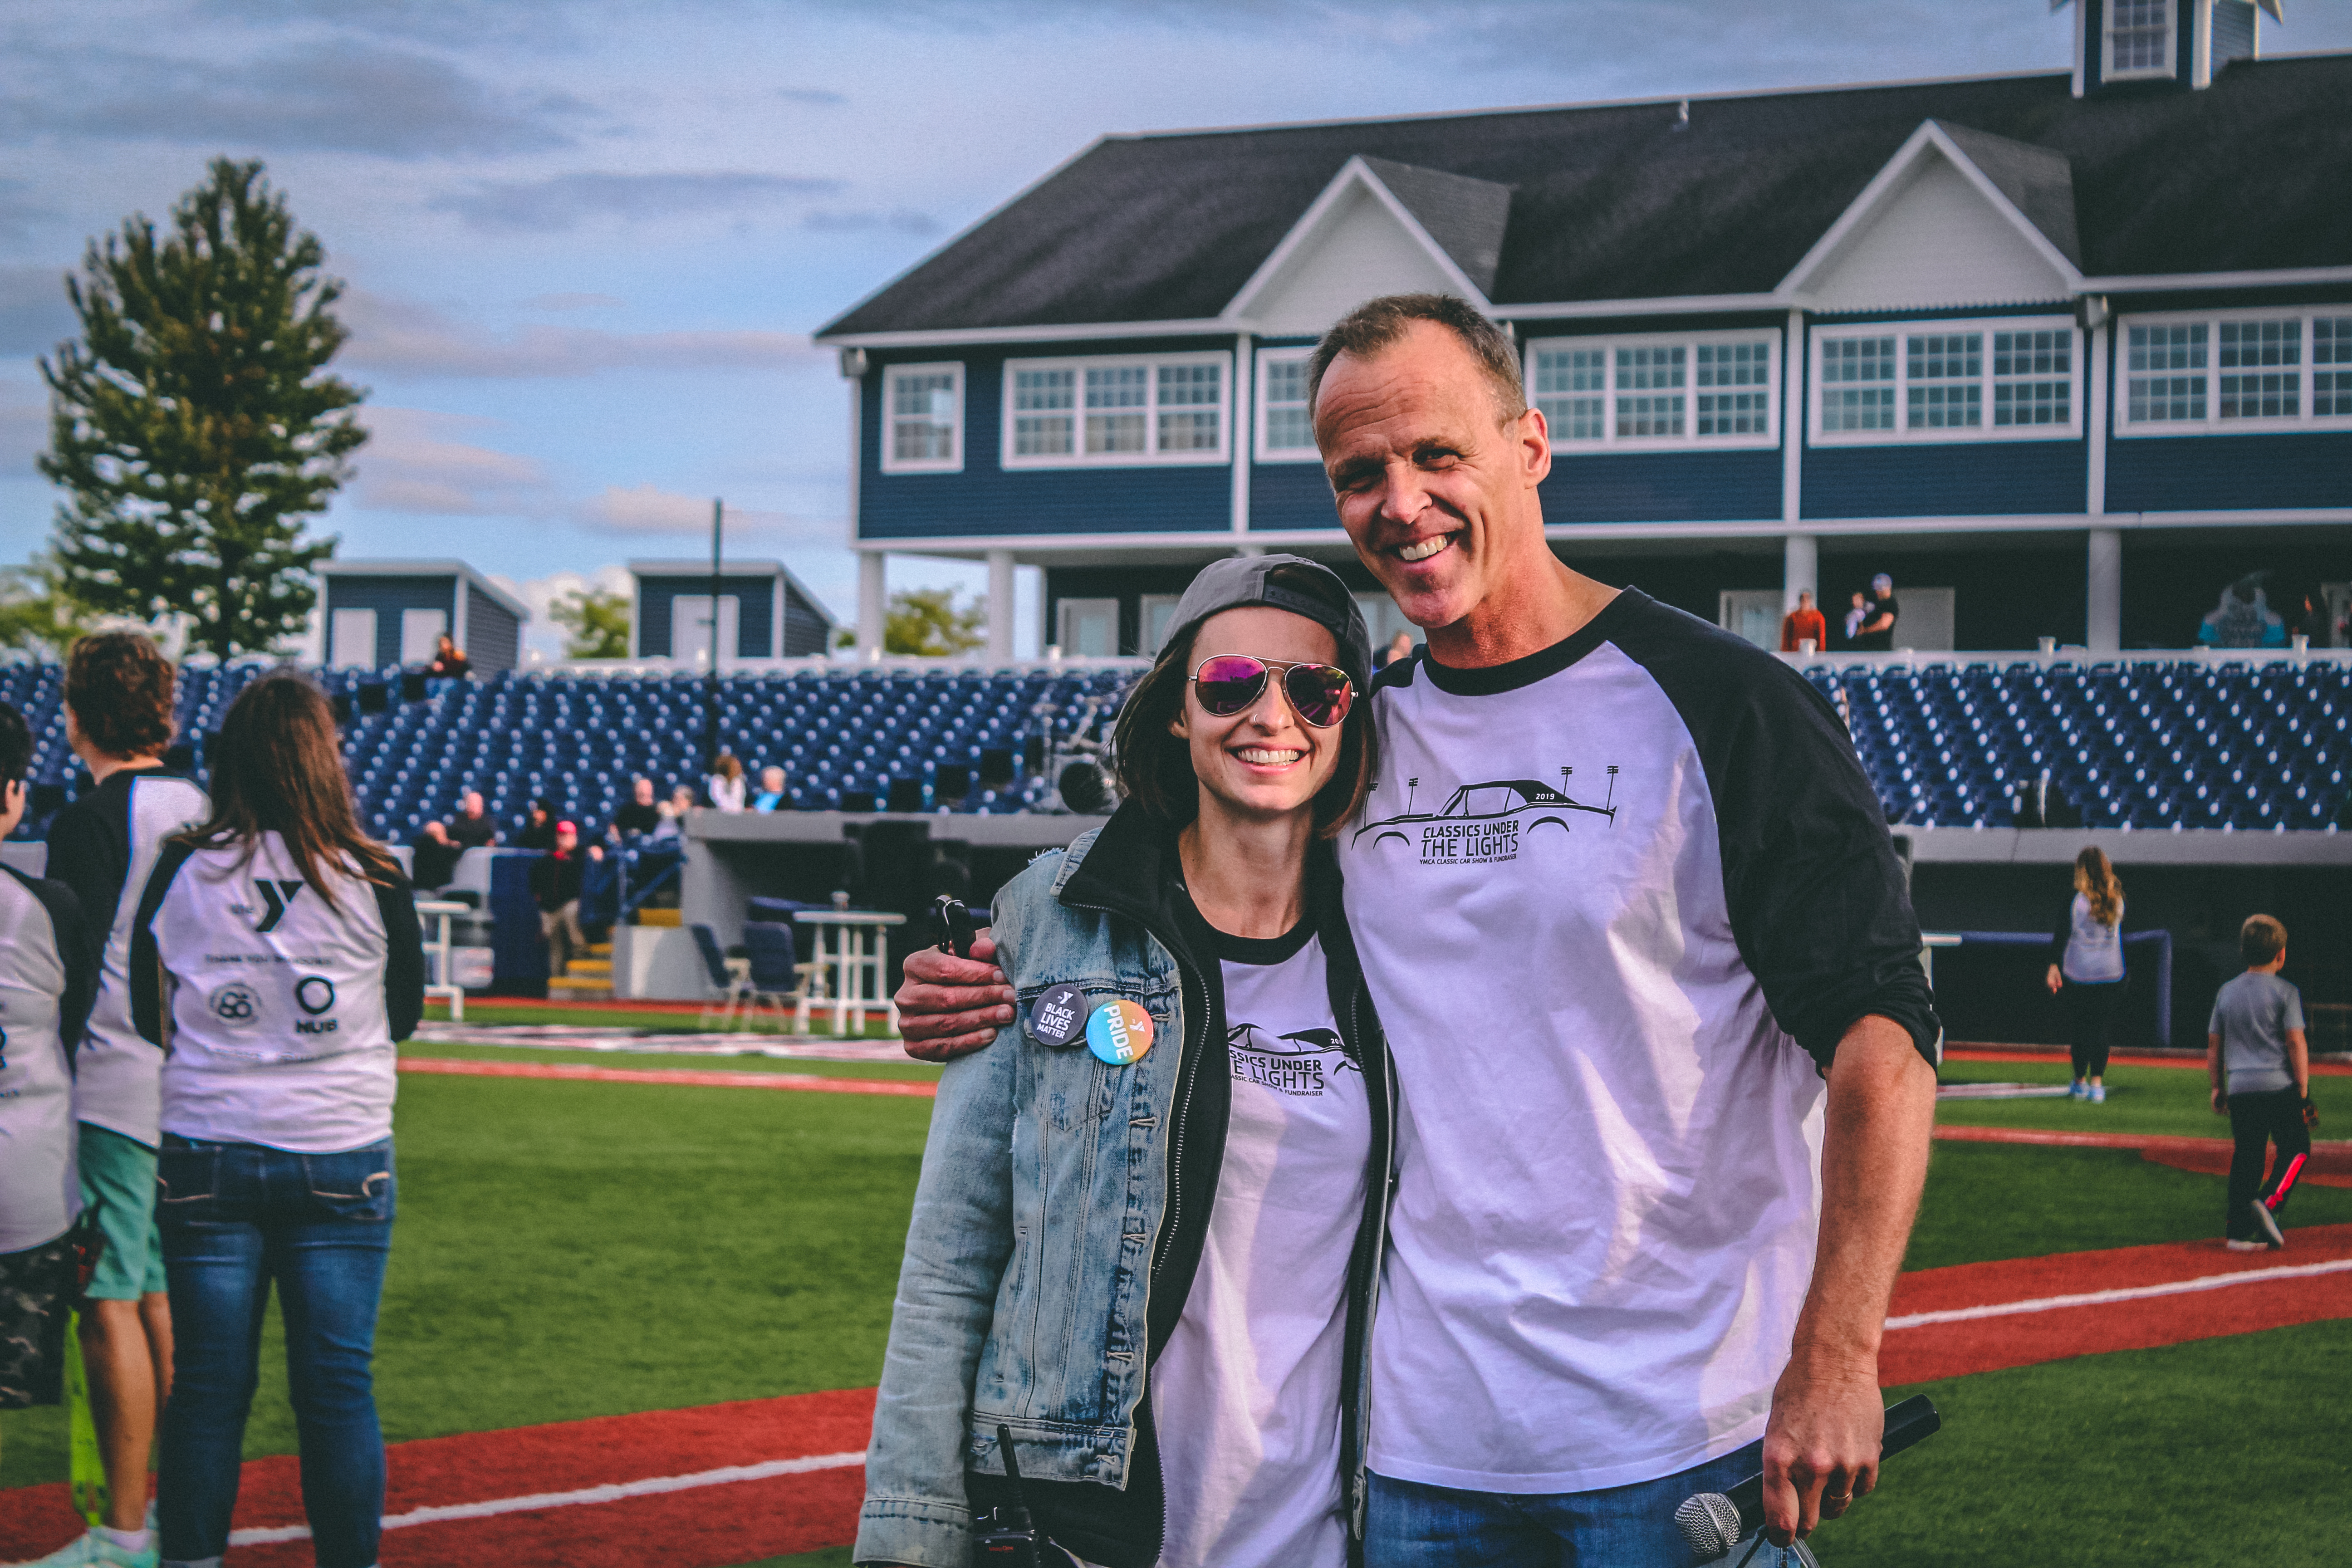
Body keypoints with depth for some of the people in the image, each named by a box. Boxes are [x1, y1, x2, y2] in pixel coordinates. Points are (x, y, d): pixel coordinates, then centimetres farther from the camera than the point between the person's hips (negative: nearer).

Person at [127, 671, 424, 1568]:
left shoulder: (181, 873, -4)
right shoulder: (372, 880, -7)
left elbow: (147, 1020, 6)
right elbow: (404, 1017, 6)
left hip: (205, 1157, 1)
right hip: (342, 1154, -1)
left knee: (208, 1384, 8)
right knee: (337, 1385, 5)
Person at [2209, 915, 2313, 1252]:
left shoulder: (2227, 993, 11)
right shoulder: (2285, 992, -3)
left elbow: (2214, 1046, 14)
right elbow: (2296, 1042, -8)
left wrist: (2218, 1087, 23)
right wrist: (2304, 1091, -6)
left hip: (2239, 1087, 5)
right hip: (2279, 1086, -4)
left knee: (2246, 1157, 8)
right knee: (2297, 1148, 9)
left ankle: (2238, 1231, 5)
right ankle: (2269, 1203, -12)